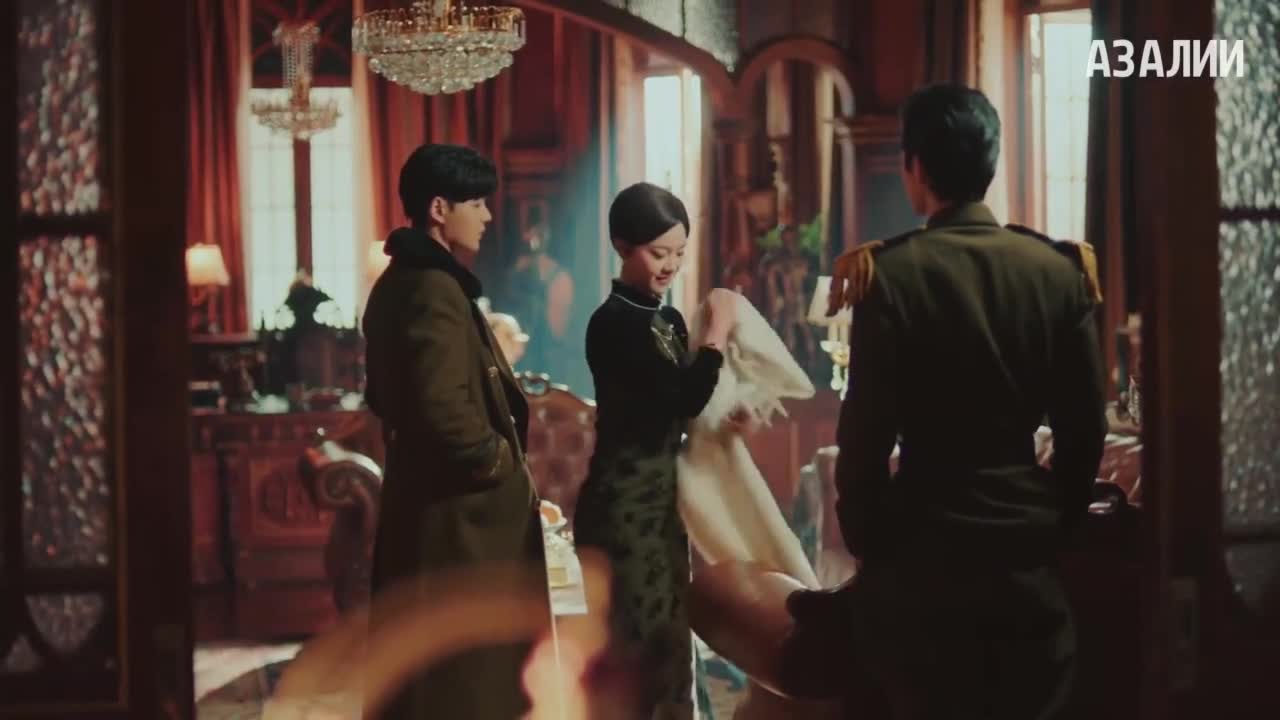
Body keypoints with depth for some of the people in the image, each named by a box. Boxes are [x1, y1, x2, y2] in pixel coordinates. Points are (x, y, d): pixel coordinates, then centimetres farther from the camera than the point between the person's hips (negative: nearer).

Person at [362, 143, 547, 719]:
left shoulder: (399, 282, 13)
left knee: (423, 668, 15)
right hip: (460, 511, -10)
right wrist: (501, 461, -11)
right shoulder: (433, 289, -19)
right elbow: (446, 410, -28)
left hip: (422, 497, 10)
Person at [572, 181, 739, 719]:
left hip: (663, 500, 9)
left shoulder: (670, 321, 10)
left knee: (670, 649, 13)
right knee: (634, 653, -6)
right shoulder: (613, 322, -15)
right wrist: (718, 330, -13)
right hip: (623, 505, -9)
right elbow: (682, 398, -23)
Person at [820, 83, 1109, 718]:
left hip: (927, 547, -3)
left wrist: (865, 542, 1)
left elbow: (866, 432, -12)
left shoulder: (891, 273, -13)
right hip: (1029, 542, 3)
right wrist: (1055, 523, 16)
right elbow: (1085, 425, 3)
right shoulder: (1060, 269, -1)